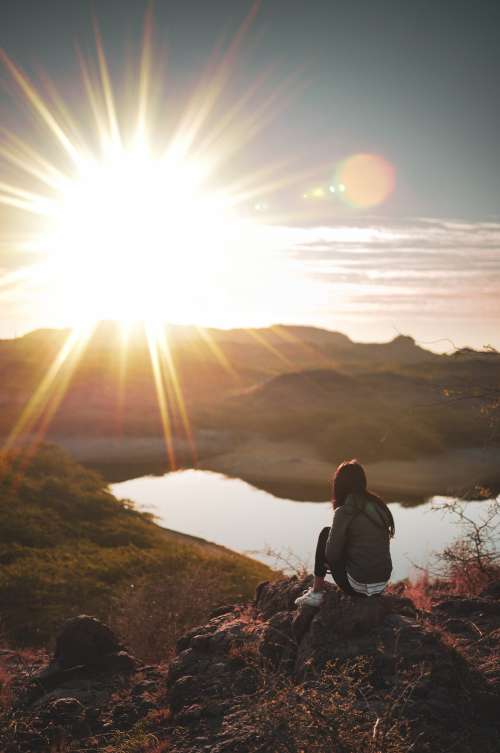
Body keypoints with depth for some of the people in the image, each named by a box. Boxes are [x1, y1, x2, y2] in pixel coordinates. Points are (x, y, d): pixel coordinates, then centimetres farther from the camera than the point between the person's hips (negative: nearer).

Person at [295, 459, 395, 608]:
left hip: (358, 587, -6)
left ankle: (316, 593, 16)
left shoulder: (344, 512, -13)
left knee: (325, 534, 12)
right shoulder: (378, 506, 5)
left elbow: (331, 555, -8)